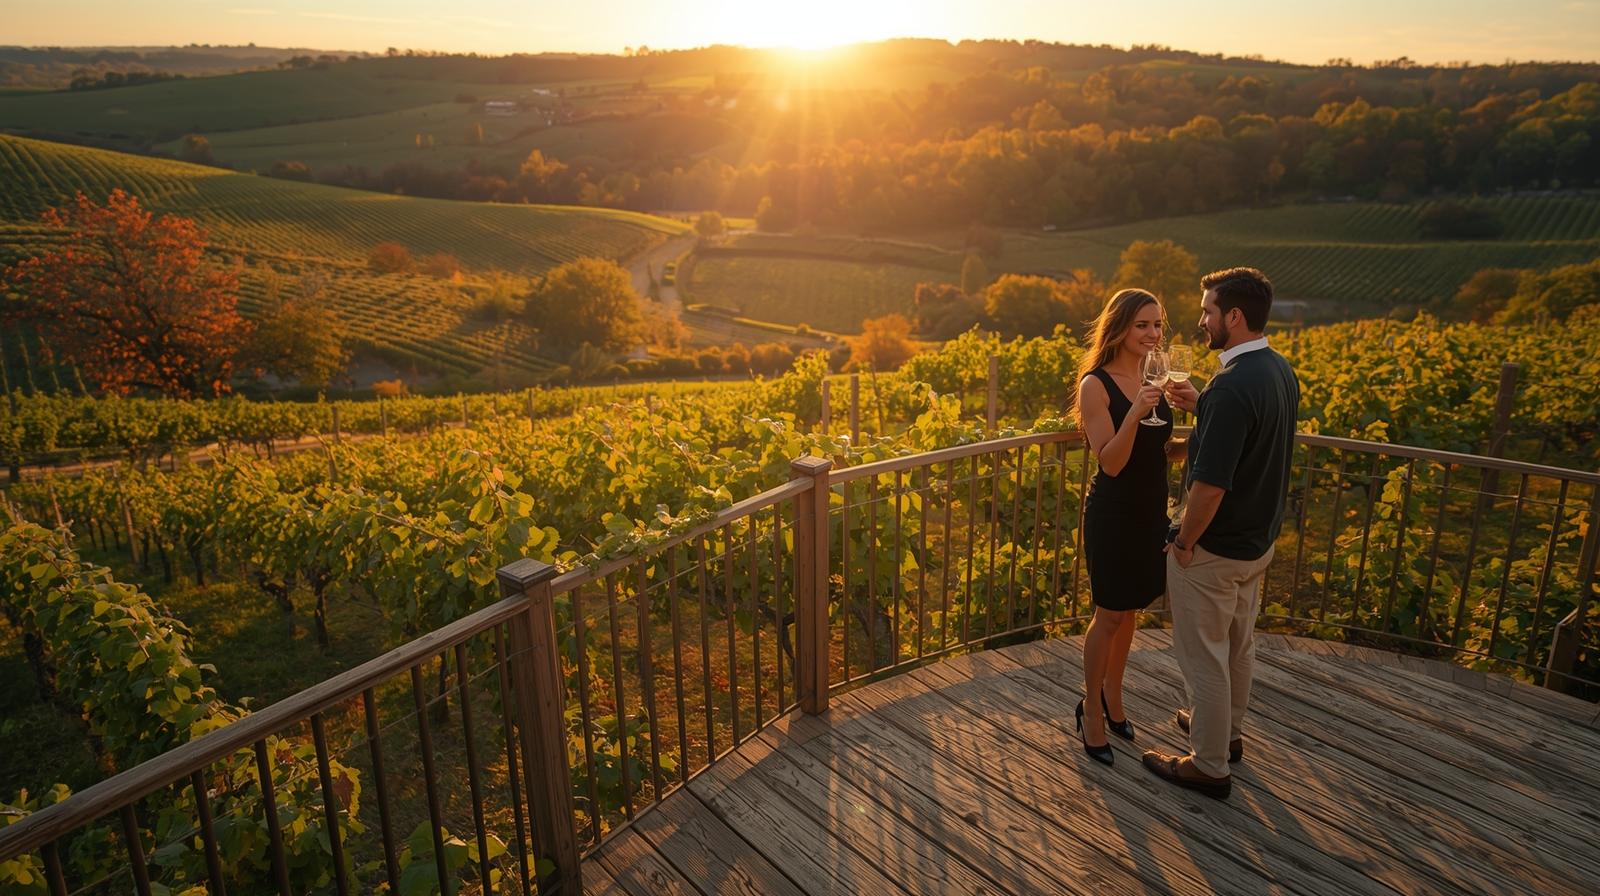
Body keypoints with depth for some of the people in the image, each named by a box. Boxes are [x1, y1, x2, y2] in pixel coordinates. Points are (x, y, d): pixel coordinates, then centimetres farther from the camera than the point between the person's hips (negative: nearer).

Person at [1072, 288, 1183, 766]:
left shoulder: (1154, 378, 4)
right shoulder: (1096, 384, -15)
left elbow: (1163, 446, 10)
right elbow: (1111, 462, -20)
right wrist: (1134, 413, -33)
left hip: (1151, 510, 6)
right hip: (1114, 513, -6)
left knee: (1130, 609, 17)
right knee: (1110, 614, 4)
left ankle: (1112, 695, 36)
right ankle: (1091, 709, 22)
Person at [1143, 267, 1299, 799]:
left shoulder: (1232, 386, -30)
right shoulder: (1280, 372, 1)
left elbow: (1210, 485, -30)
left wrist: (1185, 542, -15)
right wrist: (1199, 407, 5)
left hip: (1214, 550, -9)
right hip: (1258, 541, 9)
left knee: (1204, 655, 7)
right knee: (1238, 644, 25)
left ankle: (1209, 766, 22)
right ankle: (1227, 730, 45)